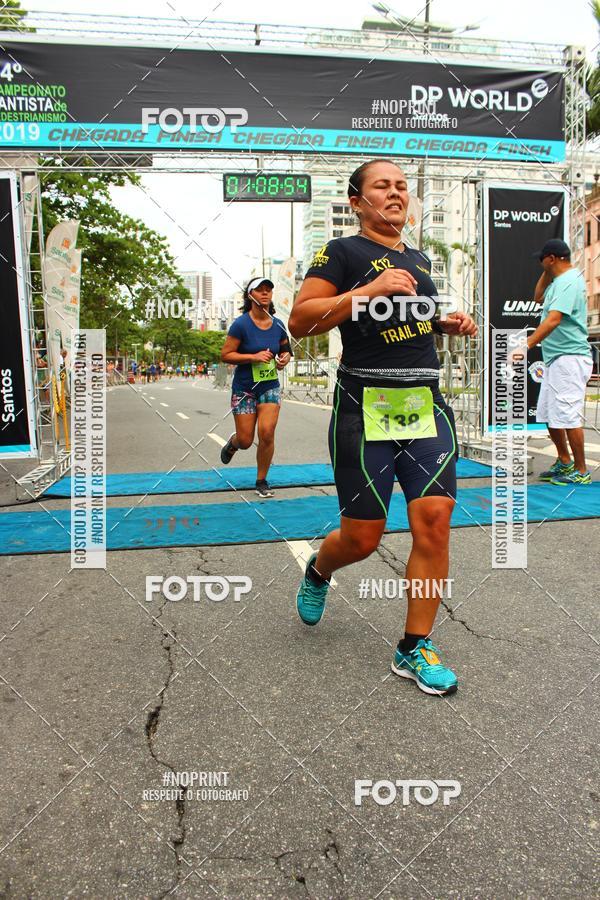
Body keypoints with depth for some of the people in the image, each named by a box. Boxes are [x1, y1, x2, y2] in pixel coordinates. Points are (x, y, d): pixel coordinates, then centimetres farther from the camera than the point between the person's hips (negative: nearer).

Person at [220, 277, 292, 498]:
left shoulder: (278, 325, 0)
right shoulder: (241, 324, -13)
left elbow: (285, 350, 16)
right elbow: (225, 355, -12)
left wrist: (284, 358, -7)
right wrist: (254, 357, -22)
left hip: (270, 386, 3)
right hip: (244, 388, -3)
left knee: (267, 433, -11)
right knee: (245, 441, 2)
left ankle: (261, 481, 9)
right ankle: (232, 443, 43)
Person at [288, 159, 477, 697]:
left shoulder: (420, 261, 20)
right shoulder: (343, 253, 0)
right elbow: (300, 321, -11)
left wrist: (449, 325, 14)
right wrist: (368, 290, -18)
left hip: (427, 405, 6)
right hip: (366, 408, -5)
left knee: (434, 523, -5)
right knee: (362, 538, 1)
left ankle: (415, 649, 10)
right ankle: (318, 572, 38)